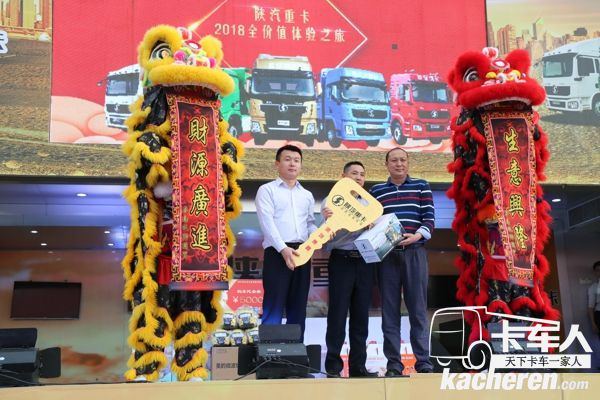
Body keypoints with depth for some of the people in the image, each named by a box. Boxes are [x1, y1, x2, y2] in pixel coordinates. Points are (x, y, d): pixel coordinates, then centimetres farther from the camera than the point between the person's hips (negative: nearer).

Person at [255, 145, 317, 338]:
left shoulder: (307, 195, 21)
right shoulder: (267, 190, 4)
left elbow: (310, 224, 17)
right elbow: (267, 223, -8)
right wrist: (283, 249, -20)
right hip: (277, 253, -5)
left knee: (298, 309, 9)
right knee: (274, 308, -6)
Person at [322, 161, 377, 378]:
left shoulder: (369, 203, 18)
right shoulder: (332, 201, 5)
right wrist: (327, 221, -24)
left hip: (365, 261, 4)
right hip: (341, 260, -4)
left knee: (361, 315, 6)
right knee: (338, 313, -3)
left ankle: (358, 366, 12)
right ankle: (333, 365, 3)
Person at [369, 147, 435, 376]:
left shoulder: (421, 186, 9)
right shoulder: (375, 191, 13)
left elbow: (429, 218, 1)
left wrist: (417, 235, -16)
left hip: (415, 252, -1)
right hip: (386, 254, 1)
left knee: (418, 309, -2)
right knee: (390, 310, 1)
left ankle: (423, 362, 1)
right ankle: (393, 364, 5)